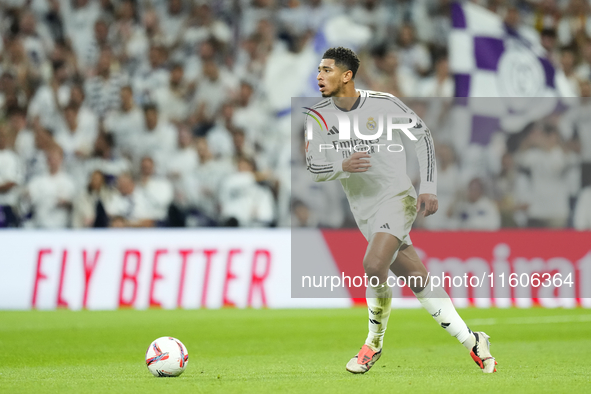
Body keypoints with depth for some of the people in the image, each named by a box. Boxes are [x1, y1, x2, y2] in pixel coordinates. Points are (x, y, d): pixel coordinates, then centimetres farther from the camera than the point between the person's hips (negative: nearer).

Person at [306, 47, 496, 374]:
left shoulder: (383, 104, -9)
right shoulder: (319, 116, 0)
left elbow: (422, 136, 1)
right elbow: (313, 167, 0)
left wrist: (428, 187, -4)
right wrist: (342, 166, -22)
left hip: (397, 197, -4)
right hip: (363, 210, 4)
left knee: (373, 265, -25)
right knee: (418, 281, 2)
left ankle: (374, 342, -3)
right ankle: (471, 341, 13)